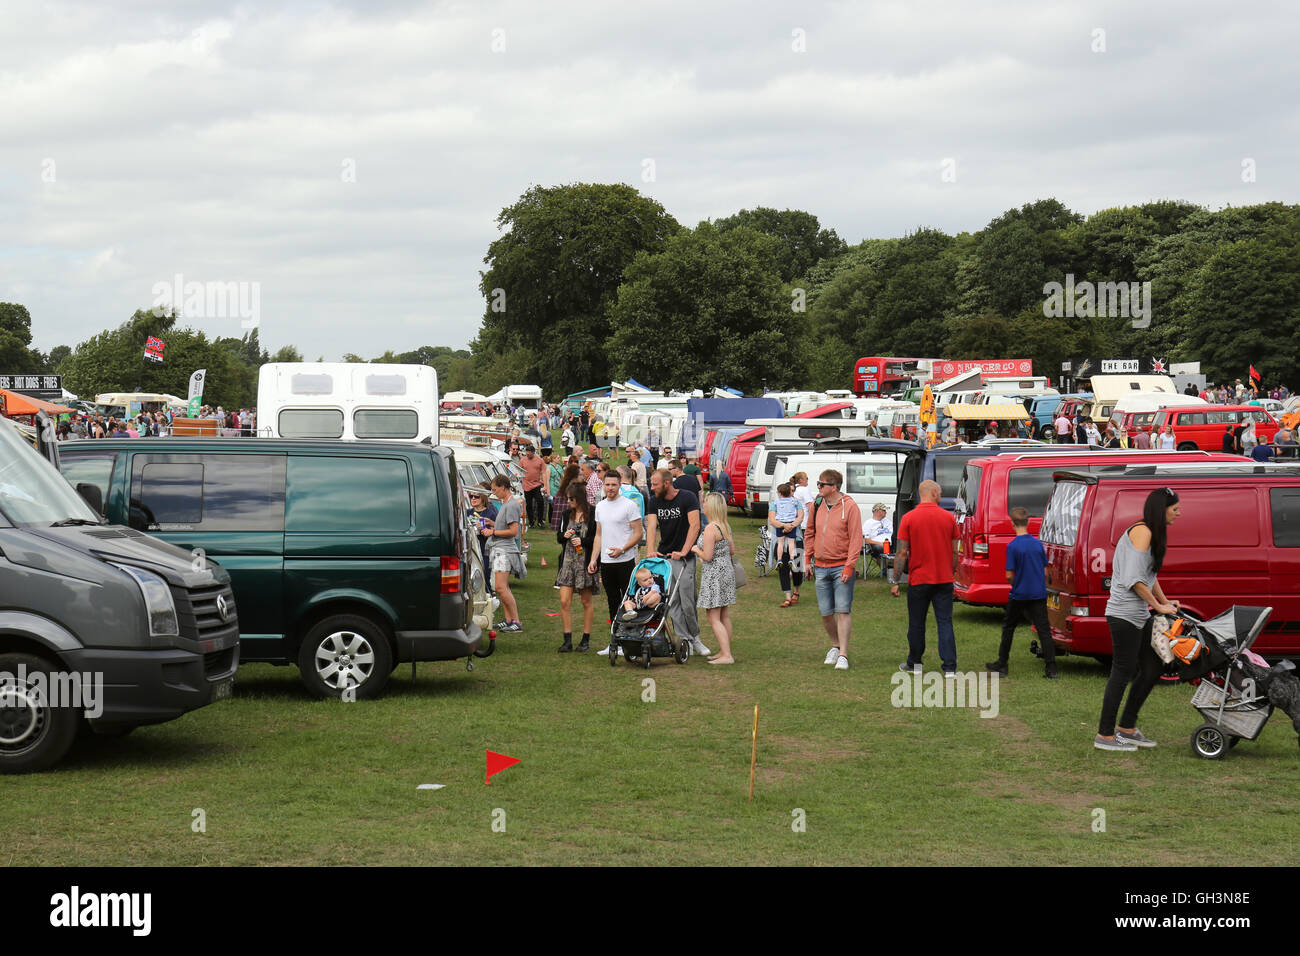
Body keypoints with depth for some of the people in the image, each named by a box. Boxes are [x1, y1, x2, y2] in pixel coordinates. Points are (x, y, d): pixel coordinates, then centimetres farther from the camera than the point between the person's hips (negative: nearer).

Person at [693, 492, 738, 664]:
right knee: (725, 617, 14)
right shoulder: (726, 526, 7)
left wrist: (696, 549, -2)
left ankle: (726, 655, -9)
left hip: (714, 575, -9)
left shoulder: (710, 529, -19)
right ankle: (725, 651, 20)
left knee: (714, 619, -5)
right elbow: (732, 550, 15)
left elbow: (708, 557, -20)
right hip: (727, 571, 9)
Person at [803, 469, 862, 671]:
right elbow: (810, 533, 18)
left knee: (843, 611, -7)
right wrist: (807, 559, 12)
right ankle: (835, 645, 30)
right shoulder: (816, 505, 8)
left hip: (841, 567, -5)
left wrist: (849, 567, -16)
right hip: (821, 567, 5)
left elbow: (856, 539, -10)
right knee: (826, 612, 8)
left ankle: (843, 655, -5)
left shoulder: (849, 507, -8)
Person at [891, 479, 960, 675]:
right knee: (945, 622, 1)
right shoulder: (948, 518, -1)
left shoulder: (909, 518, -7)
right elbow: (954, 552, 6)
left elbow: (902, 553, -7)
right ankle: (949, 667, -5)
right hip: (944, 579, 1)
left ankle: (914, 663, 21)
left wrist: (895, 581, -1)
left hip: (919, 580, -1)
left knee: (917, 623, 10)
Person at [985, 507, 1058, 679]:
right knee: (1044, 630, 1)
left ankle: (1001, 665, 22)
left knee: (1008, 628, 14)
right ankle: (1051, 670, -6)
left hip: (1019, 595, -3)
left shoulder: (1013, 546, -12)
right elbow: (1045, 572, 8)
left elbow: (1009, 575, -12)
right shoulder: (1038, 544, 2)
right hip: (1039, 594, 3)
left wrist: (1014, 585, 8)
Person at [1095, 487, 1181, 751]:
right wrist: (1159, 607, -14)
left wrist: (1165, 602, 23)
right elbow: (1134, 579, -21)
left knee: (1152, 668, 12)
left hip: (1139, 615, 10)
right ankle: (1105, 735, 2)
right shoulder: (1142, 532, -15)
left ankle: (1126, 727, 22)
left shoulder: (1151, 533, 17)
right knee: (1122, 672, -5)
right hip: (1125, 614, -10)